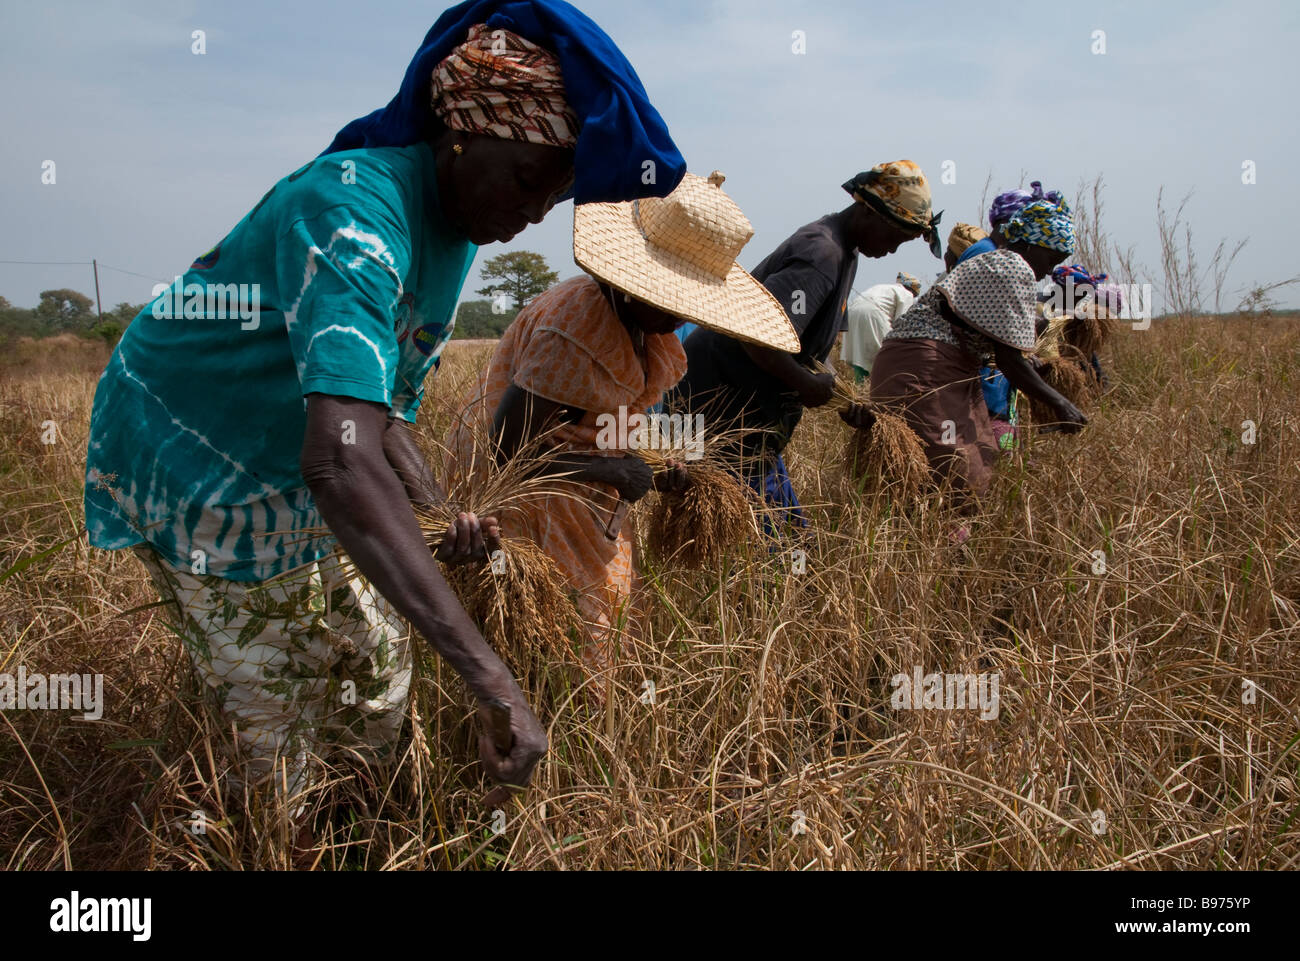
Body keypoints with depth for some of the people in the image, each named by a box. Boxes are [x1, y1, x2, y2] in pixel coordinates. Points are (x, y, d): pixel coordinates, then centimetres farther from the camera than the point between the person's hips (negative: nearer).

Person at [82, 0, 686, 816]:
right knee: (280, 739, 0)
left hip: (293, 484, 9)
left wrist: (446, 518, -11)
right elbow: (341, 459, -48)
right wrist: (489, 677, -50)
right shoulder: (360, 206, -34)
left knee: (377, 665, 18)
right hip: (199, 469, -9)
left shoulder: (454, 232, -3)